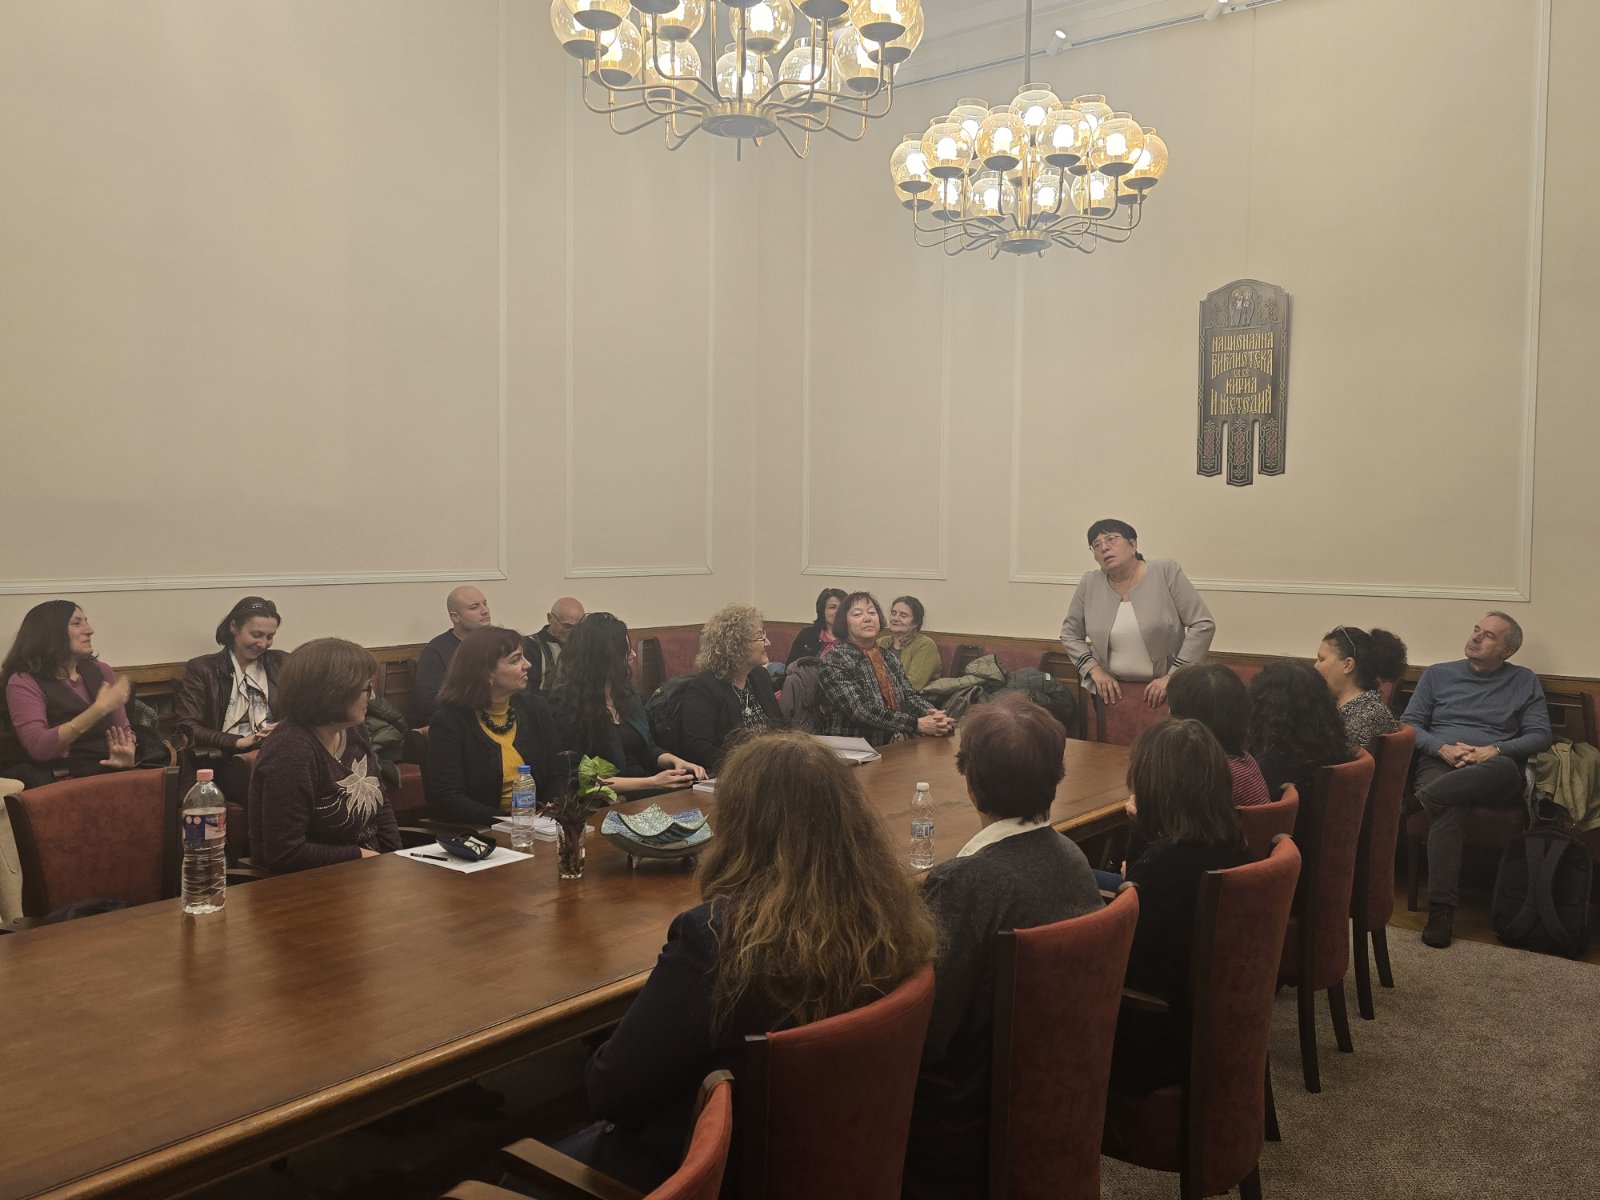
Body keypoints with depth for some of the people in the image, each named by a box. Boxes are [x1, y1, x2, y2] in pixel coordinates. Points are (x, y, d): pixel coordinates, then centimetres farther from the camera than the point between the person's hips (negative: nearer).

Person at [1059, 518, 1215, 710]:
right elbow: (1070, 635, 9)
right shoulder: (1089, 584, -2)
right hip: (1111, 690, 2)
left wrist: (1172, 676, -14)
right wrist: (1094, 670, -6)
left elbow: (1203, 625, -10)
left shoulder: (1165, 572, -9)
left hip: (1165, 689, -2)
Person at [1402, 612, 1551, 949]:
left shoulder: (1525, 682, 16)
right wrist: (1443, 748, -9)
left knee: (1504, 768, -40)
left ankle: (1420, 799, -38)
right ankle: (1441, 909, -41)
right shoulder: (1438, 674, 18)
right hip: (1441, 763, 0)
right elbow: (1409, 724, 11)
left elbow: (1540, 735, 6)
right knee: (1449, 809, -38)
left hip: (1493, 774, 0)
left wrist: (1494, 750, -12)